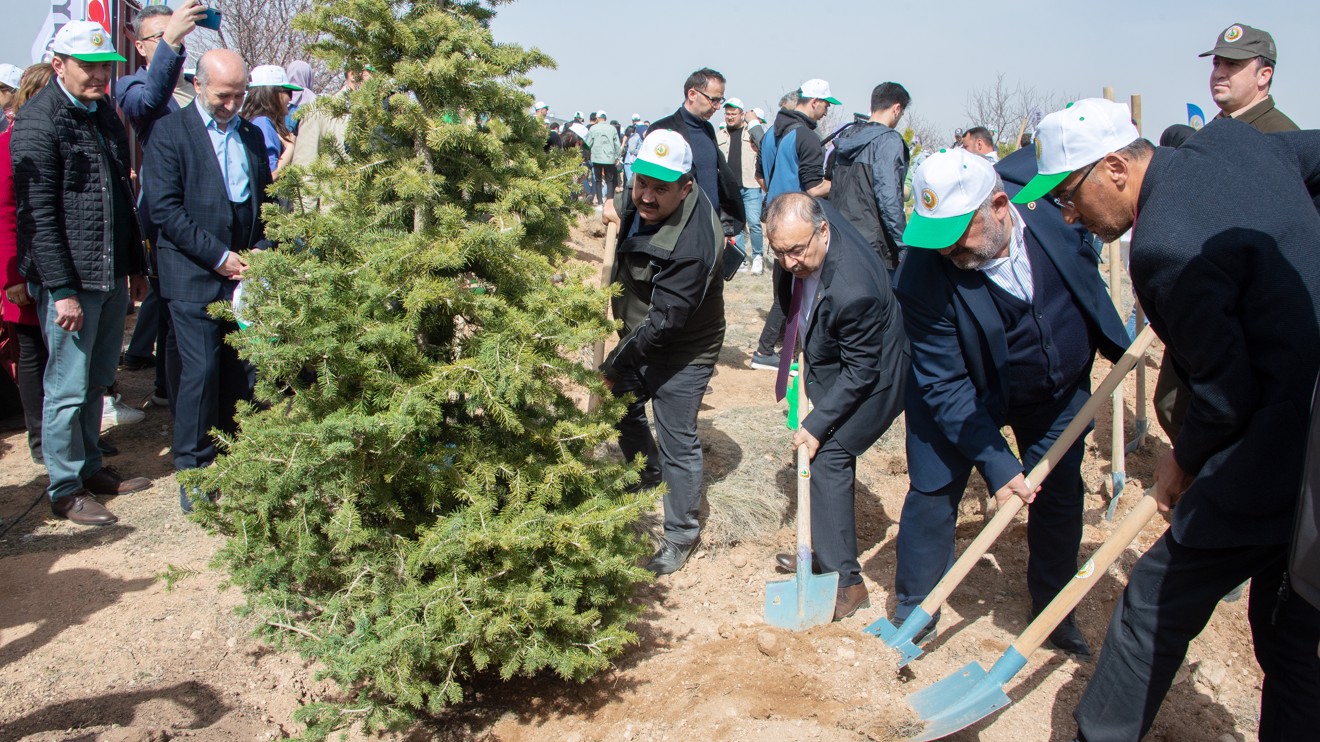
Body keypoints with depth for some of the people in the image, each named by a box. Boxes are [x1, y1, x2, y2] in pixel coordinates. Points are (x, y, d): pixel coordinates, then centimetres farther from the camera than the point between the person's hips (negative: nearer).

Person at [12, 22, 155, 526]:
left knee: (96, 381, 16)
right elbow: (38, 214, -15)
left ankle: (90, 468, 29)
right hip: (68, 280, -7)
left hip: (112, 276, 7)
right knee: (68, 387, 1)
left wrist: (136, 266, 17)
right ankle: (65, 490, 13)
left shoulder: (105, 114, 13)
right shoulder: (38, 122, -11)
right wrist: (62, 290, -18)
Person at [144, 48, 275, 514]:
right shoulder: (171, 132, -2)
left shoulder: (251, 135, 15)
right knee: (201, 371, -6)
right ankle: (193, 473, 6)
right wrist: (218, 256, -13)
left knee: (241, 373, 5)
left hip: (245, 274, 5)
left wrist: (261, 248, 2)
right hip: (194, 278, -5)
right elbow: (165, 208, -9)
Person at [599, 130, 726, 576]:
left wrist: (616, 364, -25)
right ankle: (649, 476, 53)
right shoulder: (642, 201, -11)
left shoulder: (692, 244, -37)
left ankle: (681, 536, 16)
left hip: (682, 352, -9)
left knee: (677, 442, -2)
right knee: (622, 405, 26)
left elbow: (664, 322, -32)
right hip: (640, 336, 9)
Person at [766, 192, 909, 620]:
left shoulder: (853, 291, -39)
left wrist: (816, 424, -22)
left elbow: (859, 373, -27)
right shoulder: (811, 220, -17)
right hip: (829, 366, 9)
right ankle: (822, 552, 32)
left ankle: (845, 582, -2)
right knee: (816, 456, 15)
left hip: (869, 380, -9)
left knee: (827, 460, -12)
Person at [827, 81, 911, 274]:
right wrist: (903, 246, -15)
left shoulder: (845, 137, 14)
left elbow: (830, 187, 18)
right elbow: (888, 198, -18)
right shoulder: (889, 140, -11)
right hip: (873, 244, -8)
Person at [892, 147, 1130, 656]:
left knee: (1060, 496, 11)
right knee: (933, 490, -4)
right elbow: (945, 385, -27)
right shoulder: (925, 276, -34)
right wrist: (997, 465, -31)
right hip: (972, 394, -3)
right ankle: (913, 615, 17)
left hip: (1061, 387, 4)